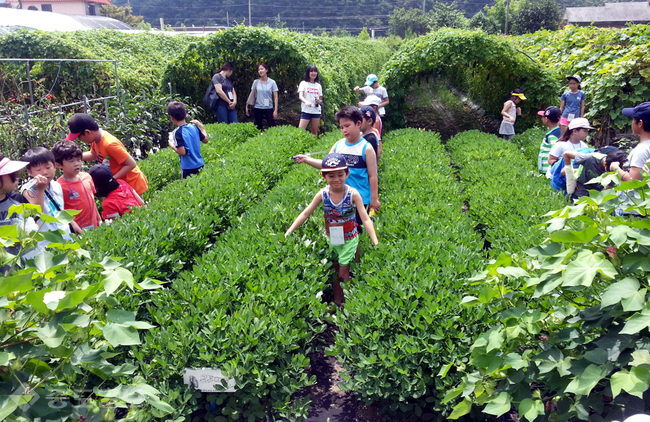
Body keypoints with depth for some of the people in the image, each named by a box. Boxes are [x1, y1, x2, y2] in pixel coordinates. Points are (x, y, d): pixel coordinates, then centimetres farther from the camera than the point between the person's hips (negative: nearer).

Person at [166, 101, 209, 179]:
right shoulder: (194, 127, 0)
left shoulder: (177, 132, -16)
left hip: (188, 168, -5)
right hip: (200, 165, 6)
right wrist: (201, 127, 23)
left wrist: (172, 146, -3)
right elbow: (205, 140, 11)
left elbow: (182, 152, -21)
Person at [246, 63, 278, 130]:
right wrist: (247, 106, 4)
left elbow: (275, 97, -2)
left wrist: (275, 110, -8)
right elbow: (252, 95, 9)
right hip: (257, 108, 2)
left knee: (272, 127, -7)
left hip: (269, 108, -2)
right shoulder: (256, 82, 3)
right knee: (258, 128, 7)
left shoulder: (272, 82, -1)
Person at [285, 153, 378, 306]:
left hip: (349, 240, -3)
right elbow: (305, 214, -7)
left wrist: (376, 242, -32)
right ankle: (337, 303, 33)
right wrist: (288, 232, -11)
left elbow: (365, 219, -22)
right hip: (331, 239, 3)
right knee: (335, 272, 17)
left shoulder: (353, 194, -21)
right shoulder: (323, 194, -14)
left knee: (343, 274, 3)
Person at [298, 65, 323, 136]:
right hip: (306, 111, -4)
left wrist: (320, 101, -6)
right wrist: (306, 101, -34)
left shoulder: (318, 85, 13)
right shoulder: (303, 83, 1)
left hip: (316, 111, 4)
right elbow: (300, 96, -12)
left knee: (314, 131, 5)